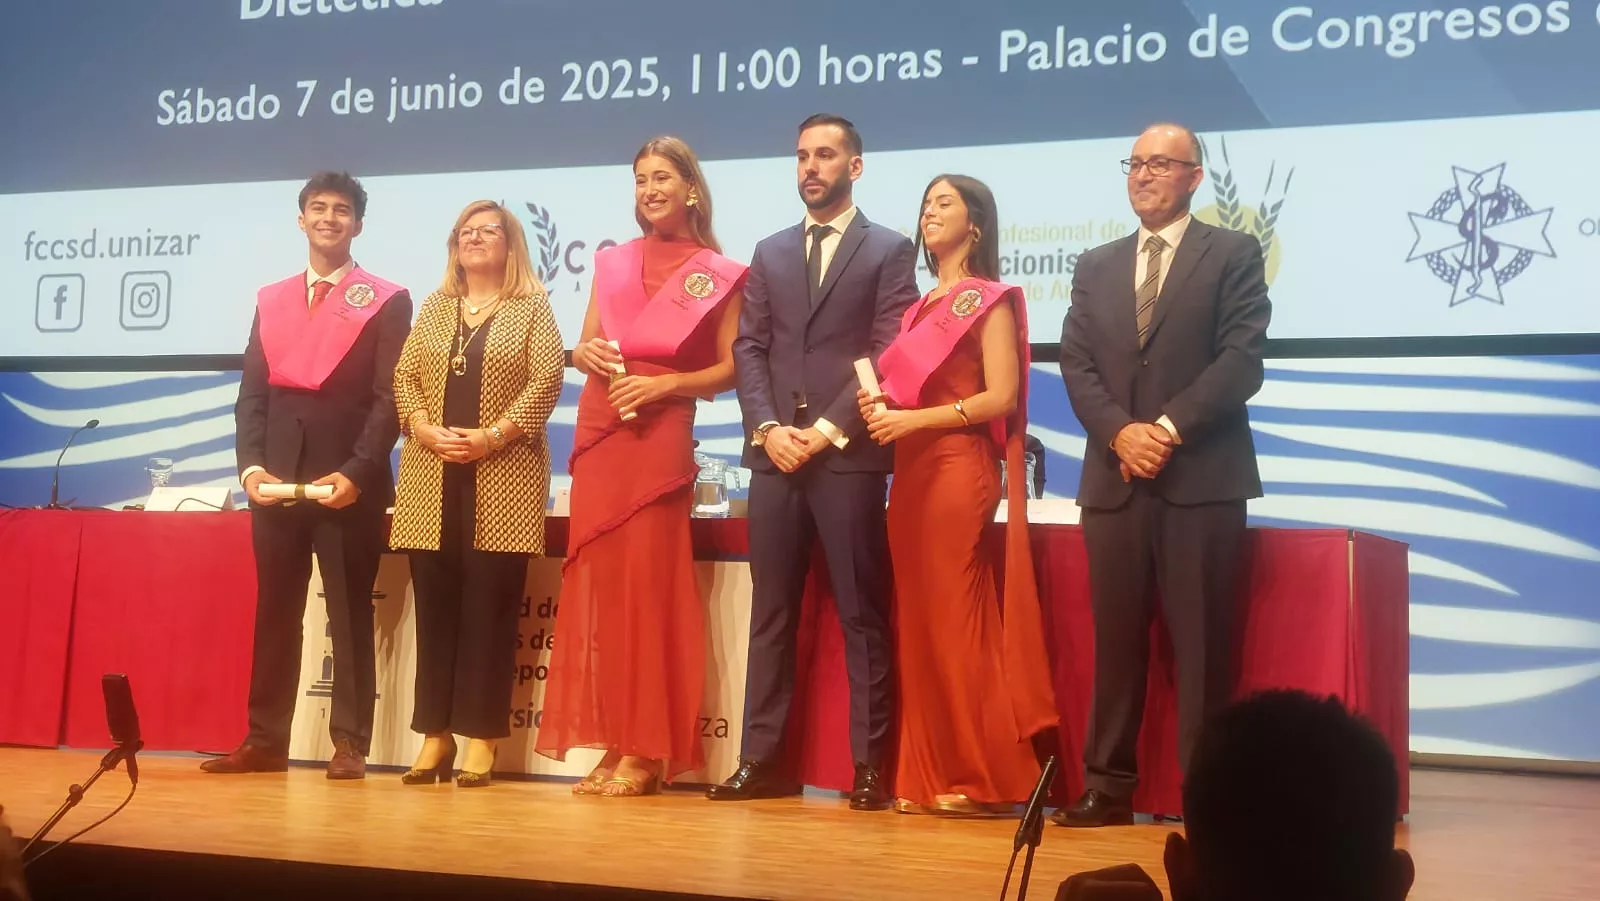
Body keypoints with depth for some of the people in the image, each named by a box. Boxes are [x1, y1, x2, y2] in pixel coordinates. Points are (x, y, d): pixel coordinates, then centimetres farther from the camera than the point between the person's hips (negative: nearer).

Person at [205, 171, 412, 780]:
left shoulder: (387, 302, 2)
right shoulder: (271, 300, 16)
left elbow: (390, 398, -5)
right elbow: (252, 392, 11)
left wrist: (355, 474, -15)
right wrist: (251, 465, -3)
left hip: (351, 481, -4)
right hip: (276, 477, 4)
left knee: (350, 614, 0)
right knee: (274, 611, 7)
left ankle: (350, 743, 4)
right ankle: (265, 740, 12)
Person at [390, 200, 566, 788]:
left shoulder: (532, 307, 5)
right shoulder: (433, 307, 17)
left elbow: (546, 380, -6)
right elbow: (404, 376, 11)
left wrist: (491, 437, -14)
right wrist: (425, 430, -8)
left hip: (503, 476, -4)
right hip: (432, 479, 4)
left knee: (489, 607, -4)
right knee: (434, 605, 3)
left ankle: (480, 739, 1)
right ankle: (434, 735, 9)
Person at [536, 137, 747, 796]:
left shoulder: (718, 274, 2)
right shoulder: (613, 263, 14)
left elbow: (730, 370, 0)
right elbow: (584, 348, 17)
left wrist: (666, 383, -13)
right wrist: (589, 353, -5)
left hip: (660, 434, -4)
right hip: (598, 431, 5)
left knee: (647, 583, -5)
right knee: (597, 584, 2)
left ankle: (647, 751, 2)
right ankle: (612, 745, 9)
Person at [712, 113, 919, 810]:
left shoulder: (889, 250, 5)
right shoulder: (770, 253, 18)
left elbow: (889, 355, -4)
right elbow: (748, 347, 11)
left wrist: (826, 430, -11)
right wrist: (767, 428, -4)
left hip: (849, 454, -4)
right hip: (775, 453, 4)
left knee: (863, 615, -1)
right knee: (771, 613, 5)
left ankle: (869, 767, 3)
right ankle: (761, 760, 10)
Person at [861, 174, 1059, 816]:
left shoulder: (988, 299, -2)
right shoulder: (922, 306, 19)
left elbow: (1001, 396, -11)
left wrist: (914, 419, -16)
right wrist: (880, 406, 2)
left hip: (960, 469, -7)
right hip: (911, 474, 7)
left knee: (957, 622, -7)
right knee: (917, 624, 5)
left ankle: (984, 780, 0)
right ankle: (927, 777, 9)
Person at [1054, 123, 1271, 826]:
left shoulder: (1233, 254, 5)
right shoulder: (1096, 267, 18)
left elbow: (1242, 358, -6)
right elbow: (1077, 364, 8)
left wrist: (1169, 428, -13)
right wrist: (1121, 432, -9)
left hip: (1203, 478, -3)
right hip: (1114, 480, 4)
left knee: (1203, 646, -2)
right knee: (1115, 642, 5)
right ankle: (1108, 786, 11)